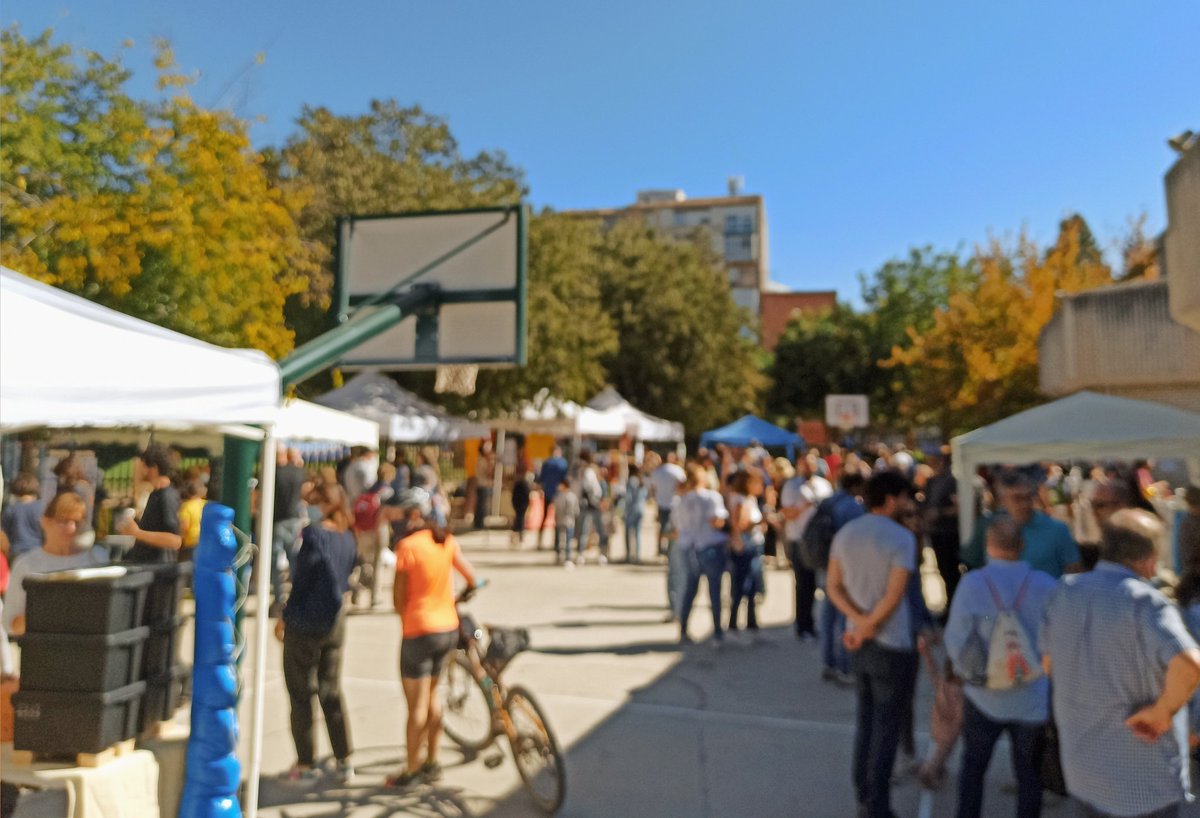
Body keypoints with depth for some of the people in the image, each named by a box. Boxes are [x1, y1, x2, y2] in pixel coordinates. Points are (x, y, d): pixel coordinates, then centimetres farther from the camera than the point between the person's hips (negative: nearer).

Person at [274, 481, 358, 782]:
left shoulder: (314, 534, -19)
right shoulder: (348, 538, 1)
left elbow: (302, 580, -15)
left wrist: (285, 617, -4)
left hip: (306, 622, -6)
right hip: (336, 622, 6)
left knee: (301, 693, 9)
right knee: (332, 691, 16)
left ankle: (305, 763, 17)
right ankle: (344, 761, 19)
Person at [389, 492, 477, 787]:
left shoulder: (407, 545, -16)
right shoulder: (447, 541, 1)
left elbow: (399, 597, -12)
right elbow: (473, 579, 5)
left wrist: (404, 617, 7)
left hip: (419, 631, -6)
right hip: (449, 627, 6)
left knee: (417, 705, 6)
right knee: (432, 696, 21)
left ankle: (411, 769, 18)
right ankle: (432, 763, 30)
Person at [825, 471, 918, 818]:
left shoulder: (845, 533, 4)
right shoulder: (902, 537, -16)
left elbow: (834, 587, 2)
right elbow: (894, 596, -21)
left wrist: (859, 620, -8)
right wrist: (869, 627, -9)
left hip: (858, 642, 6)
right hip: (892, 645, -6)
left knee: (866, 718, 19)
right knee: (886, 726, 5)